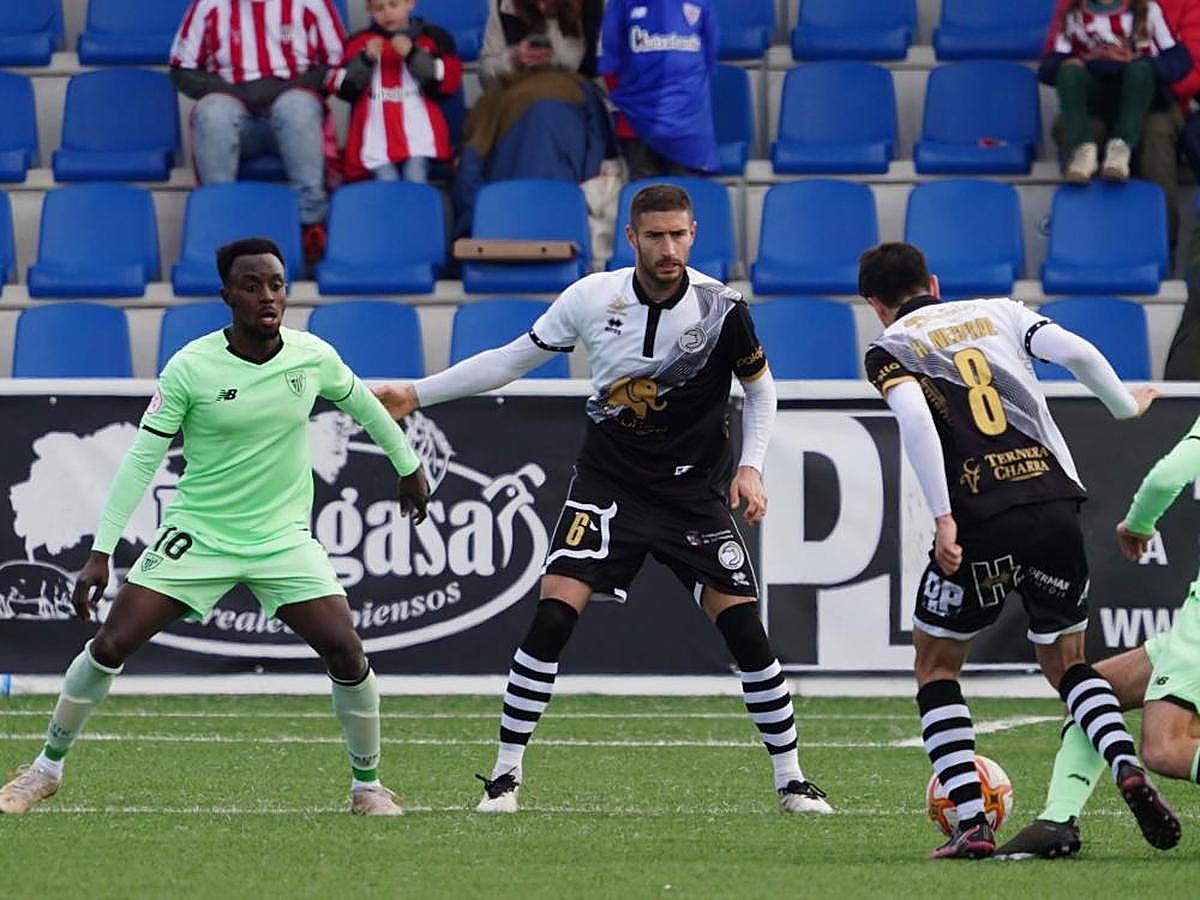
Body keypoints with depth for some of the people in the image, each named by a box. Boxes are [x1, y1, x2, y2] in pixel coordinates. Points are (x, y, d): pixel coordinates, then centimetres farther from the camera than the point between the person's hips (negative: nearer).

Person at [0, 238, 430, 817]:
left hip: (284, 539, 2)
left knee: (347, 654, -13)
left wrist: (408, 468, 27)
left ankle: (367, 786, 9)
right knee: (109, 646, -8)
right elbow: (142, 459, -10)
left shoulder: (314, 357, -6)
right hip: (197, 533, -2)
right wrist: (101, 554, -13)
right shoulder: (190, 368, -14)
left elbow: (362, 404, 16)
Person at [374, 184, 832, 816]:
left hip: (695, 491, 0)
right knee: (552, 616, -15)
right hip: (607, 484, 0)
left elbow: (760, 388, 7)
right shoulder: (592, 298, -7)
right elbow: (512, 360, 6)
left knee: (745, 629, -8)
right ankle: (505, 775, -4)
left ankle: (790, 779, 7)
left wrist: (750, 467, -6)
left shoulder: (720, 308, -10)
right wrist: (416, 394, 6)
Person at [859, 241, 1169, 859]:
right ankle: (1128, 769, -7)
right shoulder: (998, 313, 19)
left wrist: (942, 519, -15)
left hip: (980, 520, -4)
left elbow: (915, 417, -12)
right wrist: (1125, 408, 23)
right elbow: (1077, 352, 5)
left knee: (936, 666, 16)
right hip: (1054, 499, 4)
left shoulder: (889, 349, 8)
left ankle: (971, 825, 2)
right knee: (1064, 662, 21)